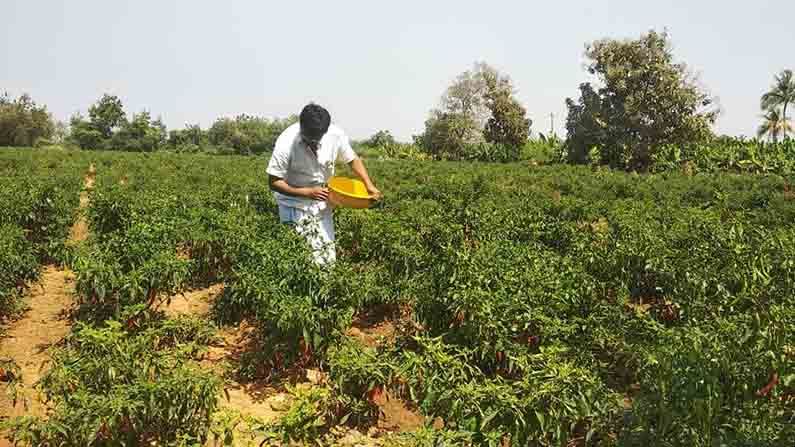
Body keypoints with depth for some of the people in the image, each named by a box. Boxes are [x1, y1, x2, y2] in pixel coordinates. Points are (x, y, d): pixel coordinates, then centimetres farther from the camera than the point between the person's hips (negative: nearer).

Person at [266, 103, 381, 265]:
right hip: (294, 202, -3)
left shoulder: (336, 135, -16)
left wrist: (369, 186, -10)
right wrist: (308, 192, -24)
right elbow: (274, 183, -16)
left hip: (322, 200, 3)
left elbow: (353, 160, 2)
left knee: (328, 258, 5)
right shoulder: (286, 144, -23)